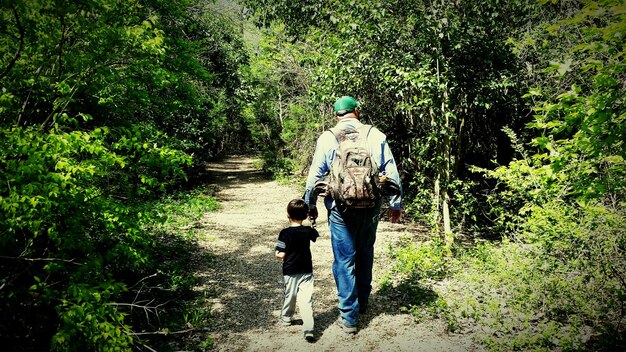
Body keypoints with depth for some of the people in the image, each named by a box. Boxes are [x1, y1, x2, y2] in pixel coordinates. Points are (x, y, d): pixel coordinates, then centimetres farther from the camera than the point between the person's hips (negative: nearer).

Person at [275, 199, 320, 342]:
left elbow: (280, 255, -16)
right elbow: (316, 236, 20)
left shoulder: (285, 233, -15)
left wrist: (281, 256, 6)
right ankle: (309, 329, -12)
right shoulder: (308, 231, -5)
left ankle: (286, 318, 42)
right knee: (306, 300, -3)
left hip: (289, 272, -1)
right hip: (306, 271, 1)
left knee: (290, 296, 19)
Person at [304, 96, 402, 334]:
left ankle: (349, 317, 9)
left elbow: (315, 174, 0)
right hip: (370, 207, 3)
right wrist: (395, 203, 12)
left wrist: (310, 205, 13)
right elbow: (391, 171, 2)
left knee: (345, 260, 5)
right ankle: (362, 302, 37)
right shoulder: (375, 135, 0)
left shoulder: (327, 138, -3)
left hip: (341, 209, -2)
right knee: (365, 254, 21)